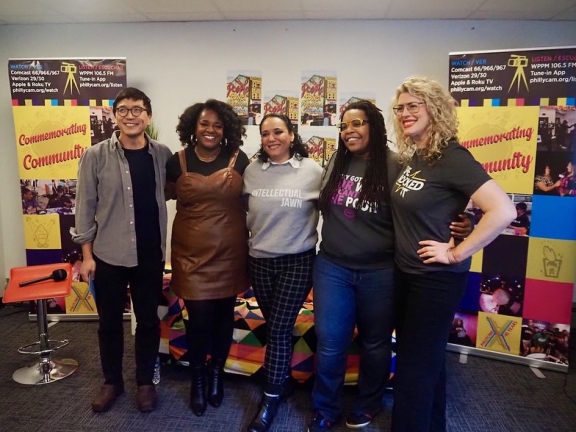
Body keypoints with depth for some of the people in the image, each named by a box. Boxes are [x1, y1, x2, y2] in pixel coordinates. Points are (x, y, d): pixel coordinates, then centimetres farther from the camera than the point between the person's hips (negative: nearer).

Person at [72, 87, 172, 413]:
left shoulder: (163, 155, -1)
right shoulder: (96, 156, -6)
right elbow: (85, 207, -3)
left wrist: (168, 248, -1)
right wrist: (87, 255, -4)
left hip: (151, 256, 1)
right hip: (108, 255, -1)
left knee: (148, 320, 12)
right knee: (110, 322, 14)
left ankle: (145, 381, 31)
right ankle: (112, 381, 34)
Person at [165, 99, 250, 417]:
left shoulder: (239, 160, 0)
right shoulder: (178, 162, 0)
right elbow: (165, 196, 14)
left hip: (230, 253, 1)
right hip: (193, 254, -1)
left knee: (224, 317, 13)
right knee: (199, 319, 0)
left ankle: (216, 374, 37)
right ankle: (197, 380, 27)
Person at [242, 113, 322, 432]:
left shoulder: (312, 170, -6)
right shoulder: (251, 171, 1)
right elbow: (242, 209, 12)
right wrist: (244, 242, 11)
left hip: (297, 261, -3)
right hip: (259, 260, 3)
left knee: (278, 328, -1)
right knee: (275, 327, 15)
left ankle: (270, 400, 15)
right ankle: (283, 381, 36)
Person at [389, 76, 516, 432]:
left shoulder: (451, 157, -20)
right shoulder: (410, 157, 5)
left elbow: (503, 211, -28)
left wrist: (456, 254, -22)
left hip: (437, 279, -8)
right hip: (406, 272, 8)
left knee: (415, 365, 5)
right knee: (426, 360, 23)